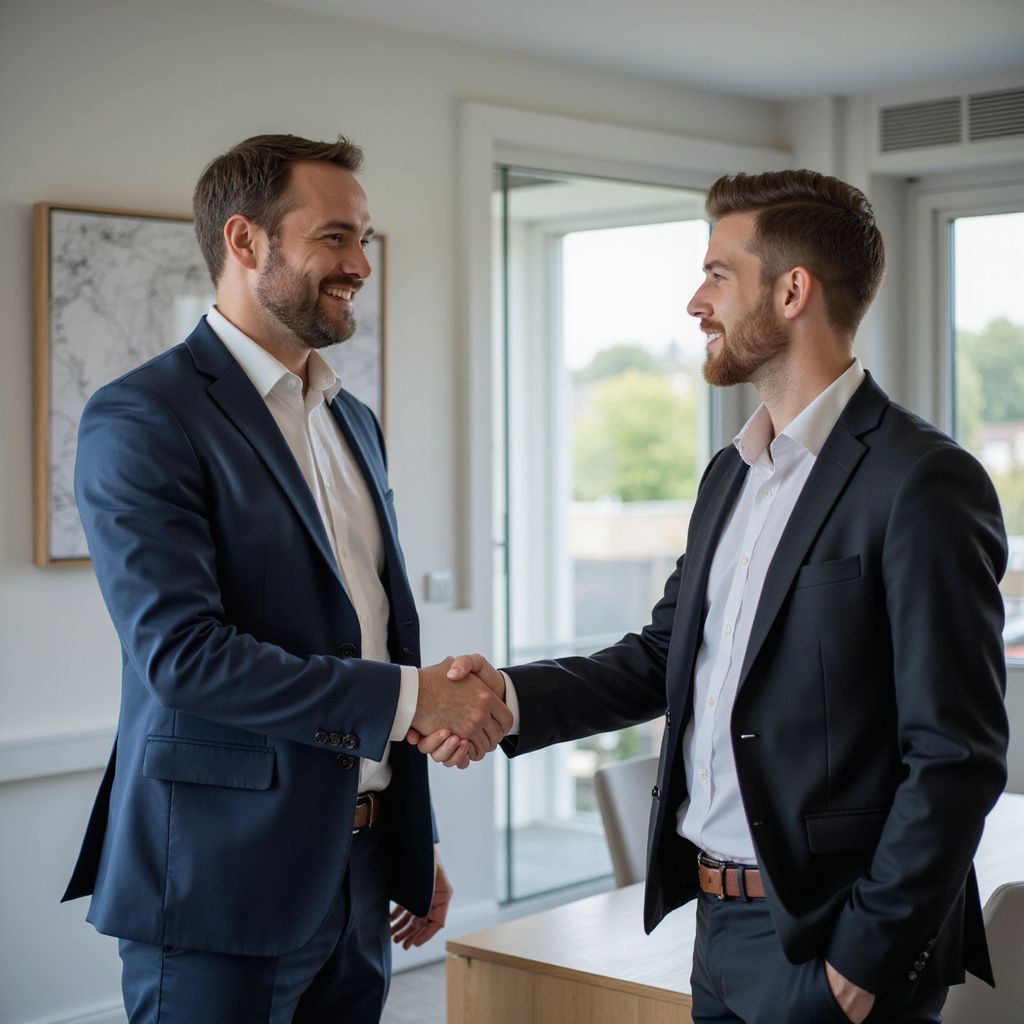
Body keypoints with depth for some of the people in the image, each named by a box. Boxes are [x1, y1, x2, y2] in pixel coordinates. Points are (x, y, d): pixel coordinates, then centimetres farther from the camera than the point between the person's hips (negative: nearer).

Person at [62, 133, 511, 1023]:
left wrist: (415, 847, 18)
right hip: (220, 884, -7)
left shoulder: (355, 422, 14)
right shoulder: (142, 419, -11)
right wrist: (409, 697, -19)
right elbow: (183, 653, -21)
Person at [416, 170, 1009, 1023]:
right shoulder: (731, 474, 11)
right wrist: (514, 697, -4)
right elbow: (663, 657, 13)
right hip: (721, 924, 7)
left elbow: (955, 758, -16)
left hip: (826, 945, -7)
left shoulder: (923, 482, -15)